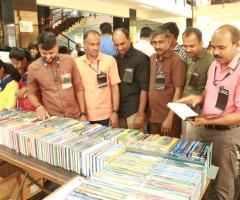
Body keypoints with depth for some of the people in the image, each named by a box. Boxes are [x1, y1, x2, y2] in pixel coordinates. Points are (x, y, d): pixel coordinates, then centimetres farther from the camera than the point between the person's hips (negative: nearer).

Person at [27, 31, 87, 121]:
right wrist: (39, 106, -10)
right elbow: (31, 93, 9)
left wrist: (83, 113, -1)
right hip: (52, 119, 0)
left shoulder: (69, 60, -5)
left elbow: (79, 88, 0)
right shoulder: (33, 68, -5)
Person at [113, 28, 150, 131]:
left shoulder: (141, 58, -9)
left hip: (134, 111, -5)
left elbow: (144, 88, -12)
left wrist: (141, 113, -16)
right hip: (118, 110, 5)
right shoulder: (115, 59, 8)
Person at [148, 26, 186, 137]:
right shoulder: (152, 58, 6)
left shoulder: (177, 61, -13)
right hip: (152, 115, 6)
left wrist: (170, 118, -16)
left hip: (168, 117, -6)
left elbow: (178, 91, -14)